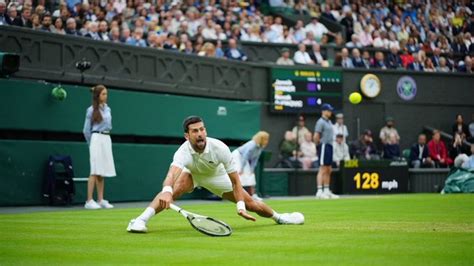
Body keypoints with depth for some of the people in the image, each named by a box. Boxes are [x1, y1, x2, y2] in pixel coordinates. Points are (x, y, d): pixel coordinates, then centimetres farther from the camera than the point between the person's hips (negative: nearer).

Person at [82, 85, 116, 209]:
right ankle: (89, 201, -9)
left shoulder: (108, 109, 12)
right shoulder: (91, 110, -3)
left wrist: (106, 136, 11)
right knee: (95, 172, -9)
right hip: (97, 139, -5)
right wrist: (92, 143, 8)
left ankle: (101, 200, 9)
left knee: (103, 171, 6)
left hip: (107, 139, 5)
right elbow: (86, 130, 2)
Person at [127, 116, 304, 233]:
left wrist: (240, 207, -36)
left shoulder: (219, 148, -34)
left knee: (250, 204, 0)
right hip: (191, 174, -2)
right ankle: (141, 220, -40)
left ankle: (278, 217, 31)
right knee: (177, 187, -37)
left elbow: (235, 180, -26)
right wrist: (166, 191, -83)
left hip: (216, 176, 2)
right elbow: (172, 173, -62)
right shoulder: (184, 152, -40)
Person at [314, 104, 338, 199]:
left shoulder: (329, 122, 17)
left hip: (329, 146, 9)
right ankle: (319, 191, -15)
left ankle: (327, 191, 19)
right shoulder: (321, 122, -11)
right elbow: (316, 136, -17)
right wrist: (319, 145, -6)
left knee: (328, 170, 12)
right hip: (324, 147, -9)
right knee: (323, 169, -12)